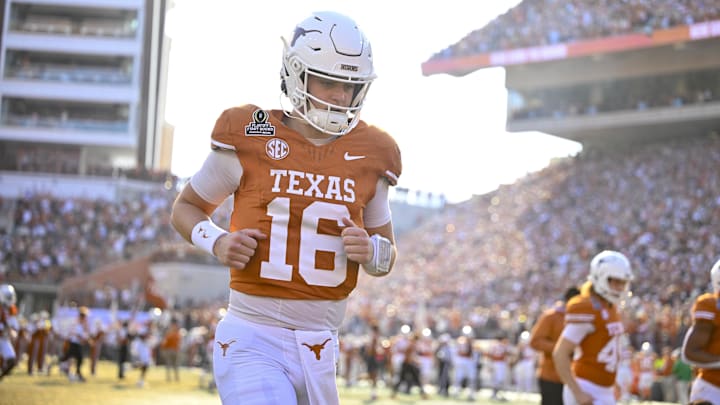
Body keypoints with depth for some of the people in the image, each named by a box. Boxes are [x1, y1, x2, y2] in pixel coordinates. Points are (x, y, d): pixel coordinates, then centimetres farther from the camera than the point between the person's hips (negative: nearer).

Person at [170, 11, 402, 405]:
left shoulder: (370, 157, 6)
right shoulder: (248, 139, -4)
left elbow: (387, 256, 17)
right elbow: (186, 207, 11)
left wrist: (370, 251, -7)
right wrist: (217, 243, -10)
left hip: (319, 349, 4)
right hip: (253, 341, -4)